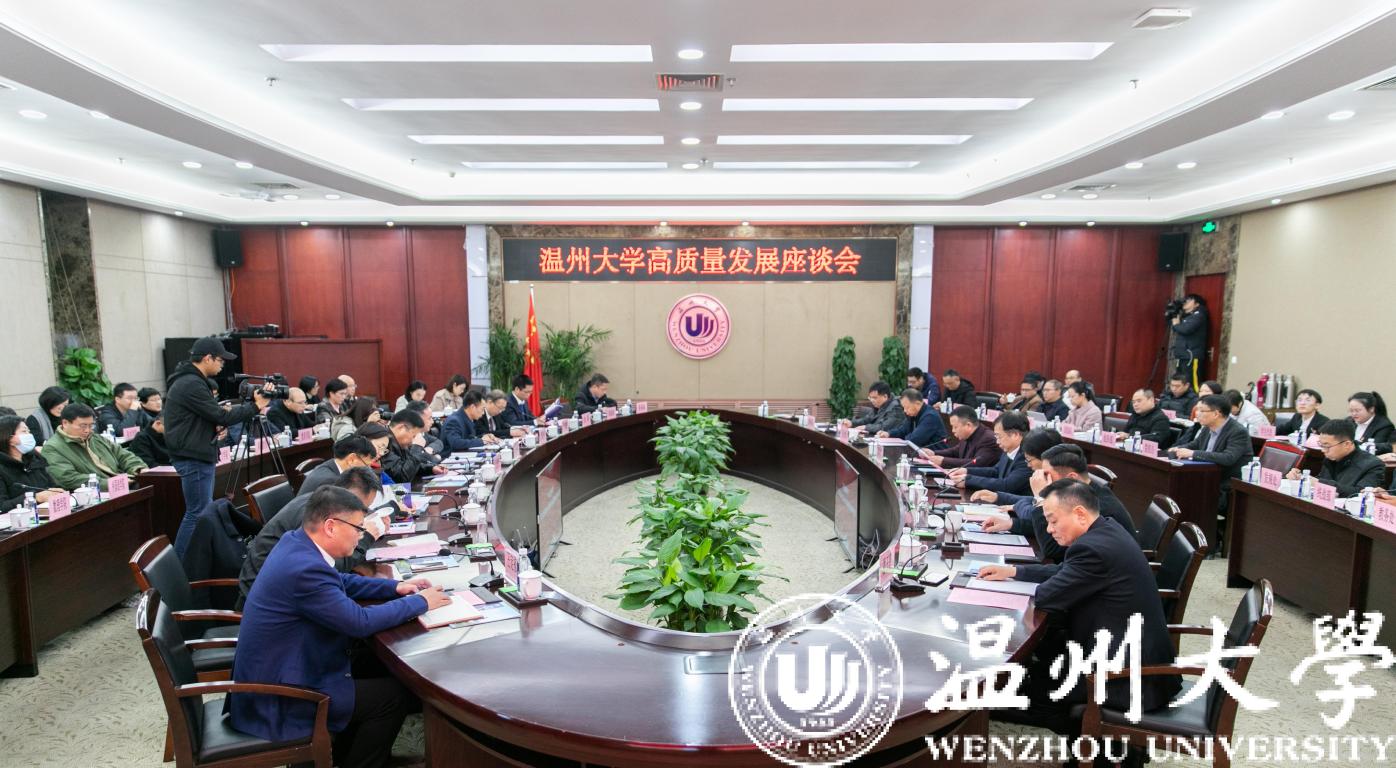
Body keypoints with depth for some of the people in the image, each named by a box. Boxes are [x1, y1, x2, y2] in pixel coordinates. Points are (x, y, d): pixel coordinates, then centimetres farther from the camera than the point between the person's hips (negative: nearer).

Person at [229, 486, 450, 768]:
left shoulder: (295, 543, -1)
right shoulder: (305, 568, -31)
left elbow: (341, 582, 15)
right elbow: (360, 622, -25)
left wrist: (395, 587, 5)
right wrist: (420, 602, -12)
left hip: (272, 675, 10)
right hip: (278, 700, -10)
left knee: (372, 665, 19)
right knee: (397, 693, -2)